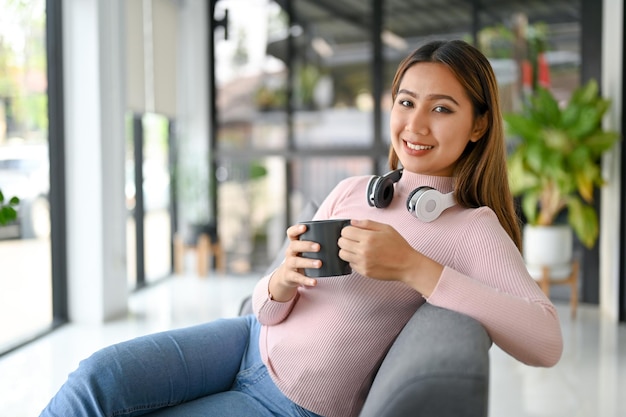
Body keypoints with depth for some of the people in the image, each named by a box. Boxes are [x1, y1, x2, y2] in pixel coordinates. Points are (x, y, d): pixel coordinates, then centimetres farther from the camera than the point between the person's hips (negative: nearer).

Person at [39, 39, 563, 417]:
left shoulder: (473, 227, -9)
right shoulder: (352, 191, 4)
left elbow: (546, 342, -26)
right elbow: (268, 308, 4)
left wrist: (412, 267, -31)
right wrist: (281, 283, -21)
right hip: (254, 341, 5)